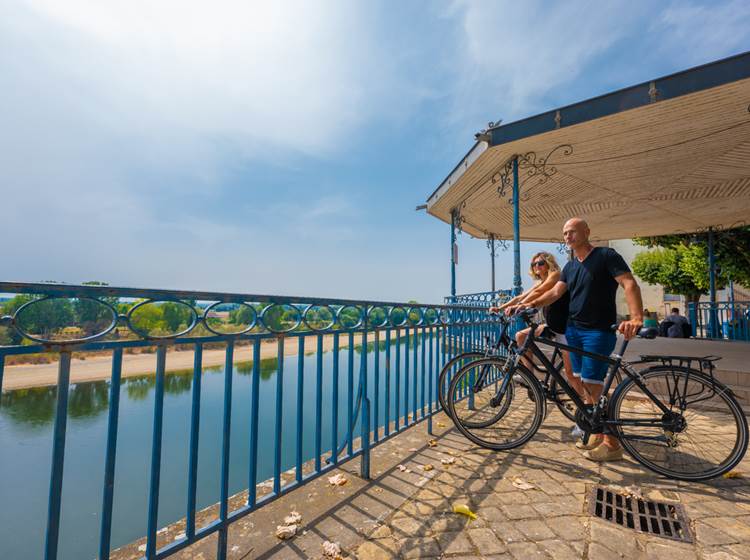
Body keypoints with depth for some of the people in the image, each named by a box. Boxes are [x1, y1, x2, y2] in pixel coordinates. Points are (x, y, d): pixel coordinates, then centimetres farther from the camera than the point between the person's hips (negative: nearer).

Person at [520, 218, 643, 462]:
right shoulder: (570, 267, 14)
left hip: (599, 332, -7)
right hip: (573, 330, 7)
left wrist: (636, 317, -33)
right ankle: (597, 433, 27)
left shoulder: (606, 256, -7)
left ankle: (612, 444, 10)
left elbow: (629, 284, -18)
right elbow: (556, 292, 5)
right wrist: (531, 304, -11)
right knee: (580, 387, 12)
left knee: (592, 390, -6)